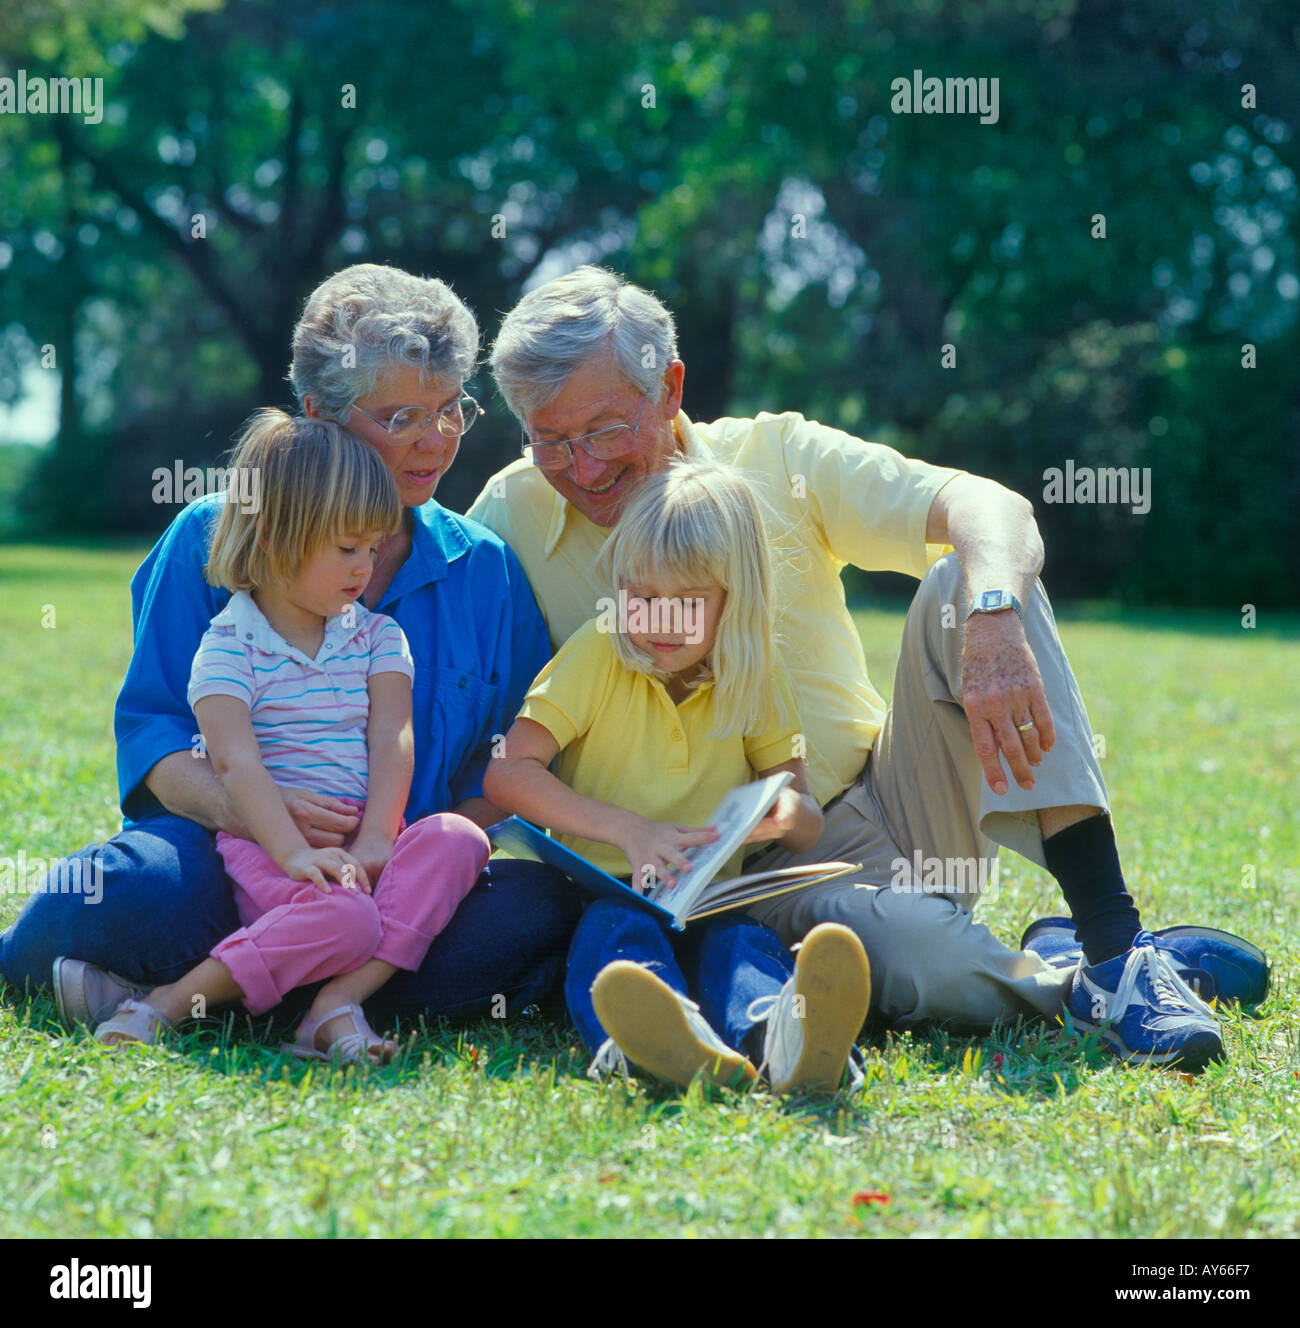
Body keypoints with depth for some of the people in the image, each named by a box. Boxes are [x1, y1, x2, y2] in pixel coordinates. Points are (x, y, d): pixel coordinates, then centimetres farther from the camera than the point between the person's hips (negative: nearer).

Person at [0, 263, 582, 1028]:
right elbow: (151, 729, -1)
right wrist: (239, 806, -23)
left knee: (537, 908, -31)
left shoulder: (488, 570, 12)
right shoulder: (215, 537, 5)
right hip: (228, 854, -4)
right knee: (144, 892, -41)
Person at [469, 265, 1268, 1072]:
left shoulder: (776, 458, 0)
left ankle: (1115, 941, -26)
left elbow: (993, 509, -14)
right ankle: (1082, 982, -3)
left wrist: (993, 621, -36)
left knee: (968, 583, -22)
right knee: (928, 965, -36)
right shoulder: (511, 519, 0)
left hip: (895, 802, 3)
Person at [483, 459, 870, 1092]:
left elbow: (808, 830, 11)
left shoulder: (754, 676, 9)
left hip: (708, 905, 2)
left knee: (742, 942, -31)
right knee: (616, 934, -35)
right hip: (602, 893, -2)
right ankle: (676, 1042, -69)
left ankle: (783, 1038, -66)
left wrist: (787, 811, -16)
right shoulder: (601, 652, 2)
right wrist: (629, 829, -19)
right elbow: (506, 772, -7)